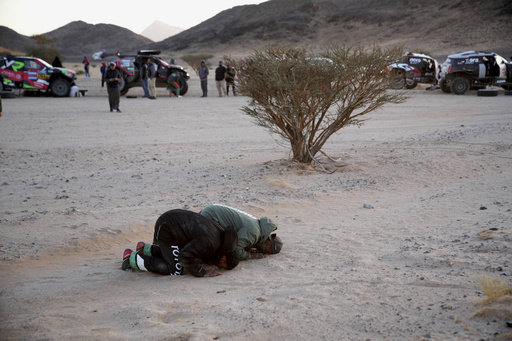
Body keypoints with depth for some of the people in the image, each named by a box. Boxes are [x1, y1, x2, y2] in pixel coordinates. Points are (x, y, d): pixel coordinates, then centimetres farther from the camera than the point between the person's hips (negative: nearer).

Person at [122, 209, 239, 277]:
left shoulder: (220, 233, -1)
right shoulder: (209, 242, -30)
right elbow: (186, 256, -33)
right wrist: (201, 272, -22)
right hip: (166, 229, -10)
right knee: (175, 270, -9)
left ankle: (146, 249, 30)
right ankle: (132, 258, 0)